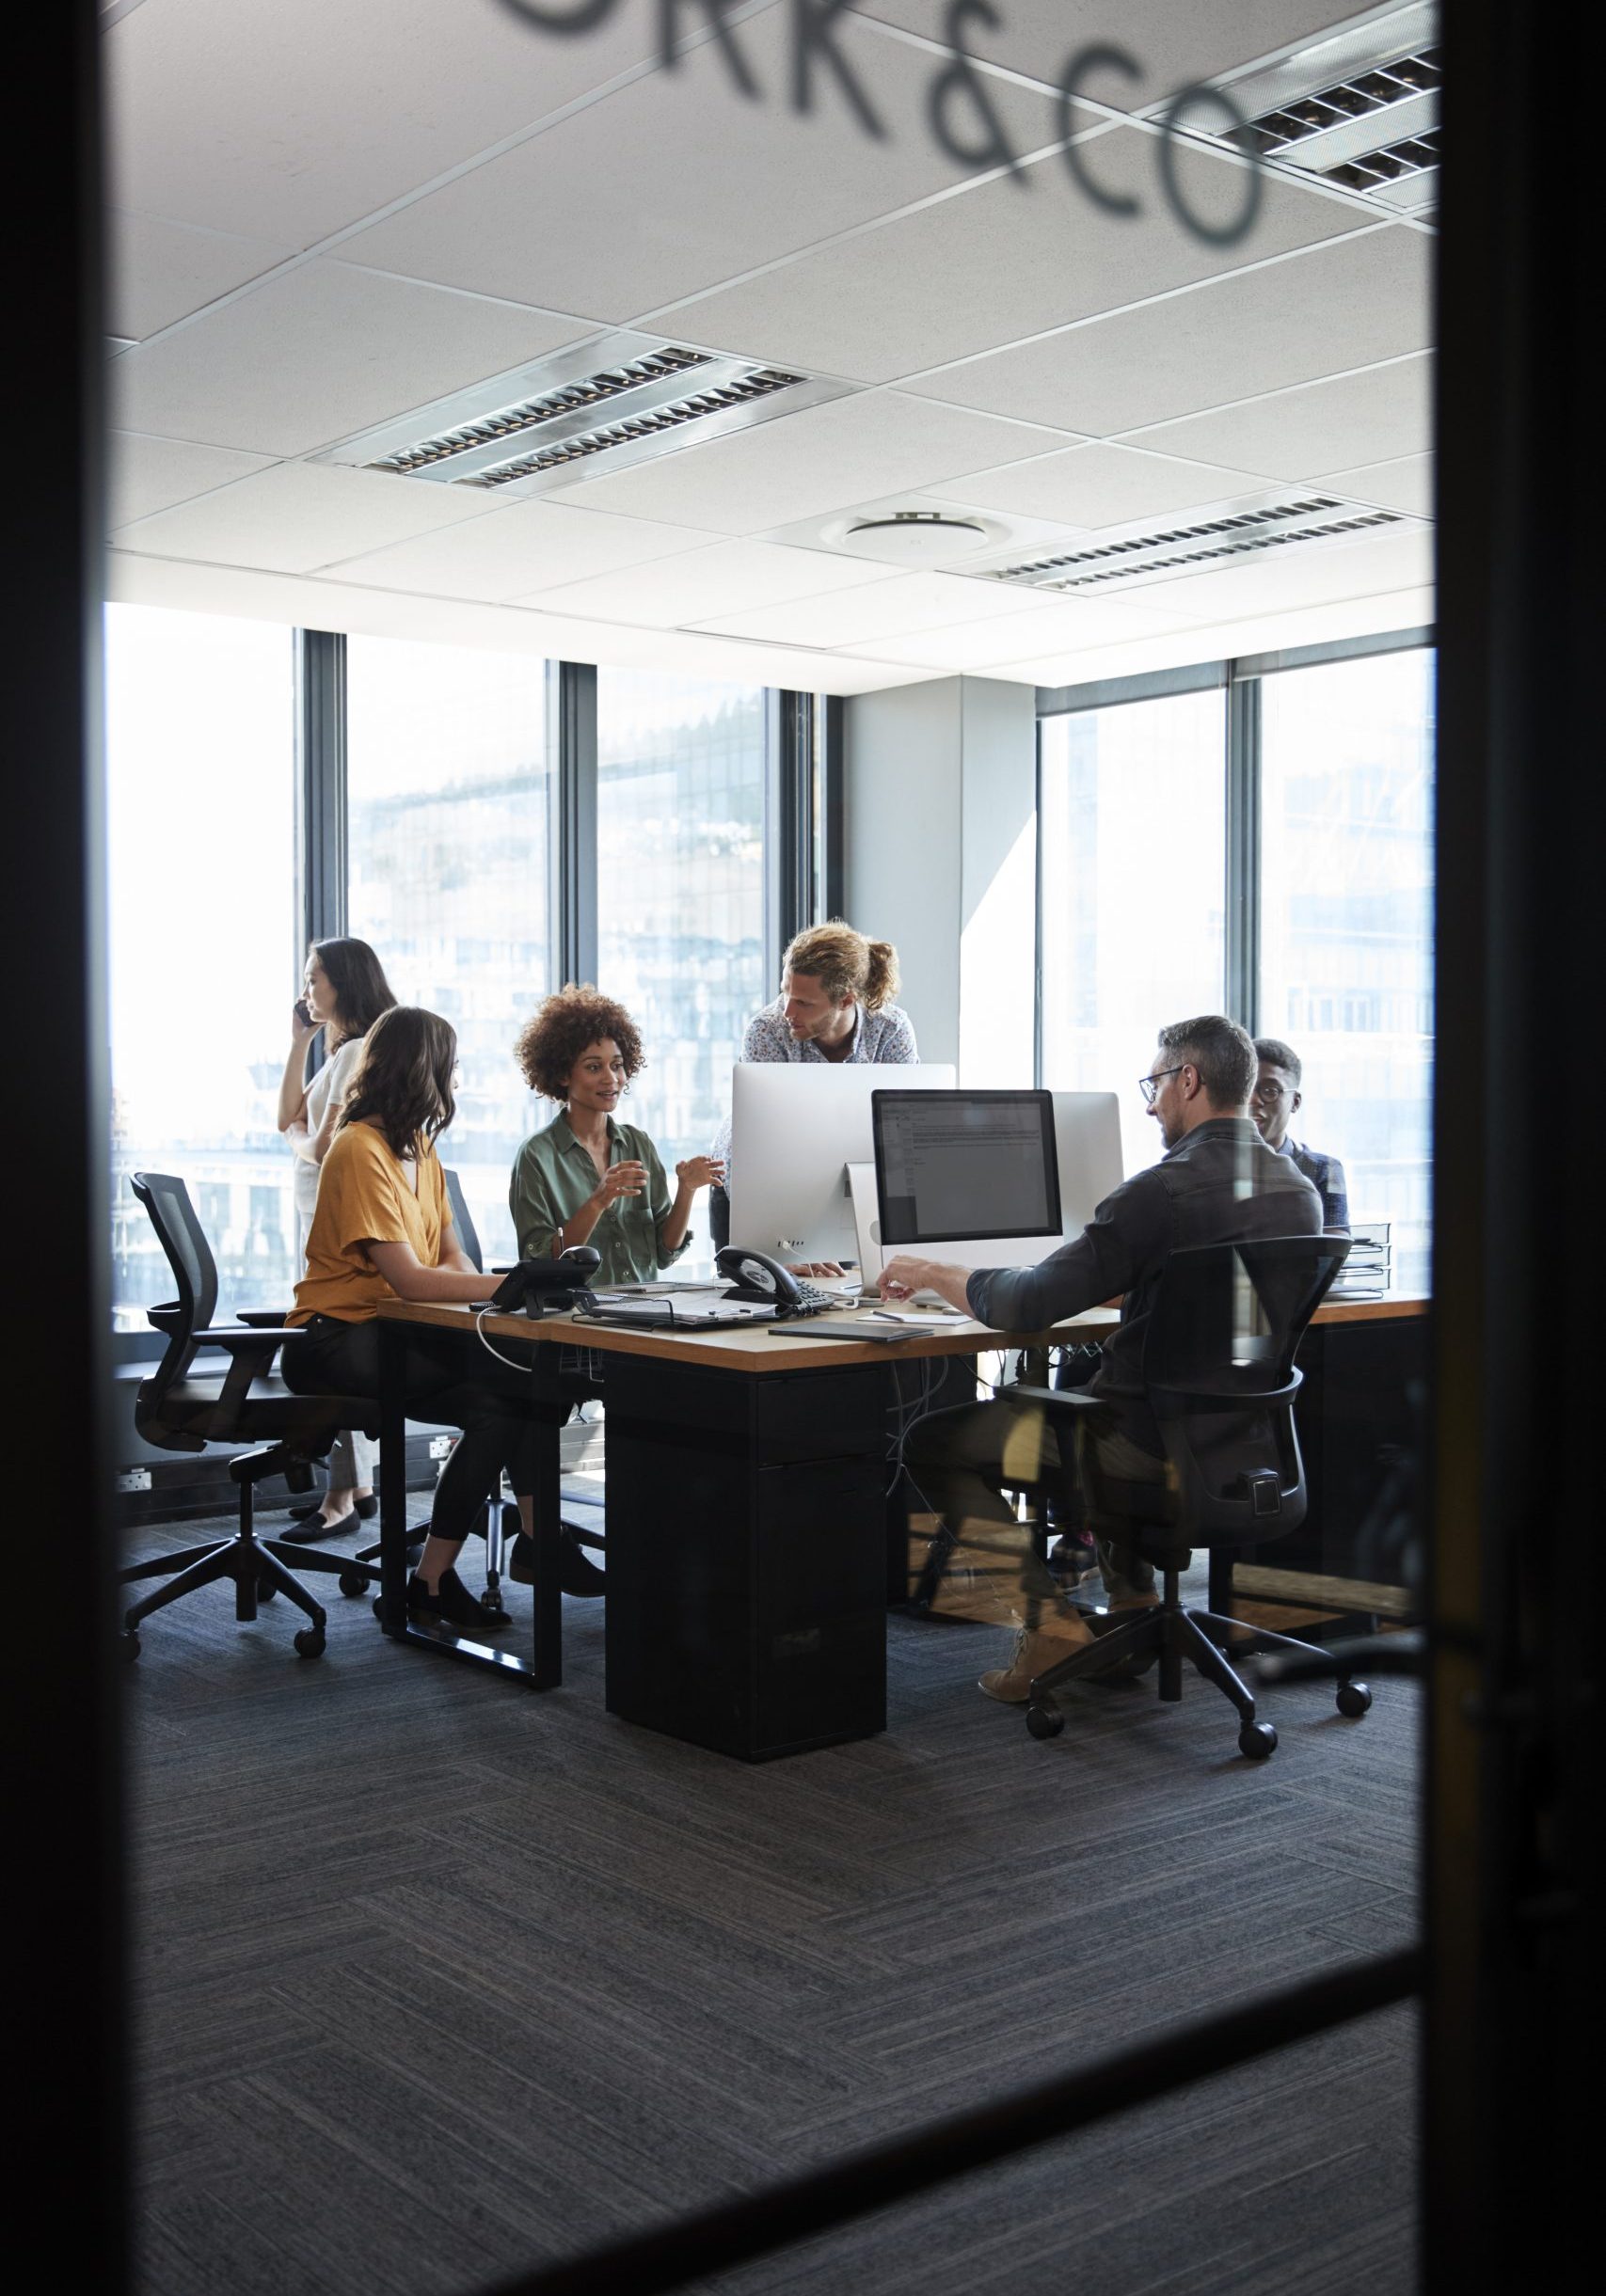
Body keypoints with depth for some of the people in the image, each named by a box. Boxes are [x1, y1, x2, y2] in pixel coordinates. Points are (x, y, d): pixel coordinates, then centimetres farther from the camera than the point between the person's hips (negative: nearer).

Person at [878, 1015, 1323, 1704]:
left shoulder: (1162, 1190, -22)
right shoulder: (1301, 1193, 2)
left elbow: (1026, 1306, -23)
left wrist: (934, 1273, -7)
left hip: (1150, 1441, -8)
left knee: (932, 1444, 5)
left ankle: (1054, 1621, -1)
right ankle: (1131, 1598, 29)